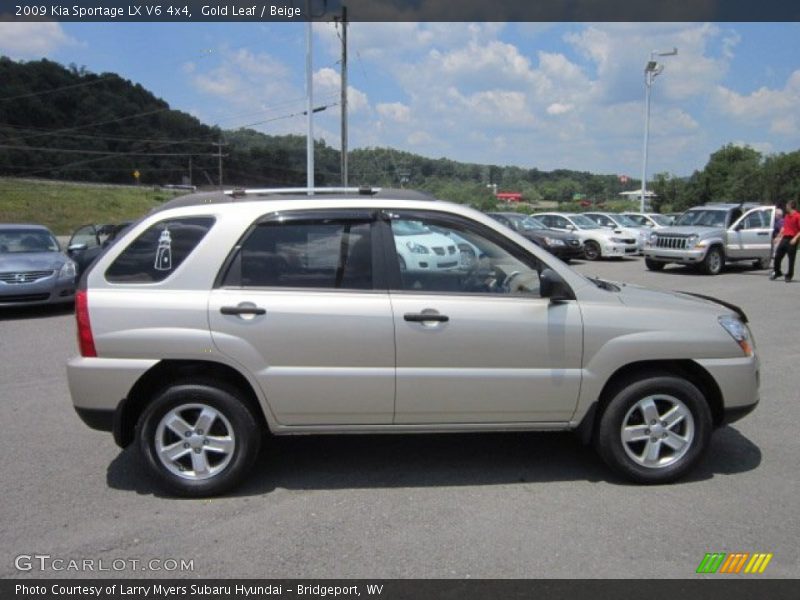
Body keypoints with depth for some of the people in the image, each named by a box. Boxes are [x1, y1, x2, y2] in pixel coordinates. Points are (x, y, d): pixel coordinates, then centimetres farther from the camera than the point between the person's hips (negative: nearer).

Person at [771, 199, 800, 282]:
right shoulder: (787, 216, 16)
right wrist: (780, 237, 20)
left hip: (792, 240, -7)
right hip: (784, 239, 7)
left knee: (791, 259, 0)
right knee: (777, 256, 8)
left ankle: (789, 275, 9)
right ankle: (777, 272, 23)